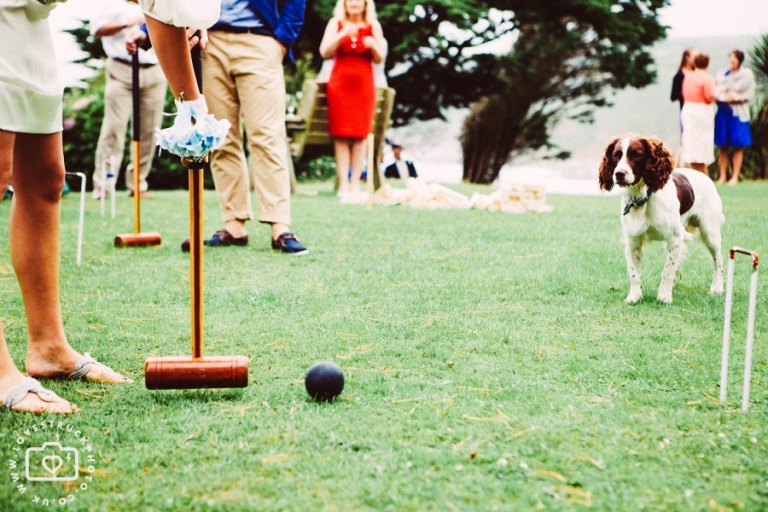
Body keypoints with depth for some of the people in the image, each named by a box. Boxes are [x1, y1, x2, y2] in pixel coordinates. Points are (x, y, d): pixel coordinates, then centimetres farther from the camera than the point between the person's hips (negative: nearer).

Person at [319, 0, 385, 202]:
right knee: (341, 134, -6)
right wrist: (342, 35, -19)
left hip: (363, 83, 1)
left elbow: (379, 59, 6)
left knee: (360, 134, -4)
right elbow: (325, 52, -5)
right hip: (340, 82, -1)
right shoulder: (336, 23, 6)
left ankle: (355, 183, -2)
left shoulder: (373, 26, 8)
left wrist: (373, 45, -15)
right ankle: (343, 184, -7)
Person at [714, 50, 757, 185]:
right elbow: (715, 91, 11)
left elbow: (750, 93, -2)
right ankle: (722, 176, 7)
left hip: (738, 113, -3)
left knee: (737, 147, -2)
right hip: (723, 111, 3)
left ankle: (735, 177, 3)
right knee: (722, 146, 1)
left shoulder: (747, 74, 3)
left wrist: (738, 97, -17)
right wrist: (721, 97, -8)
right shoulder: (721, 74, 12)